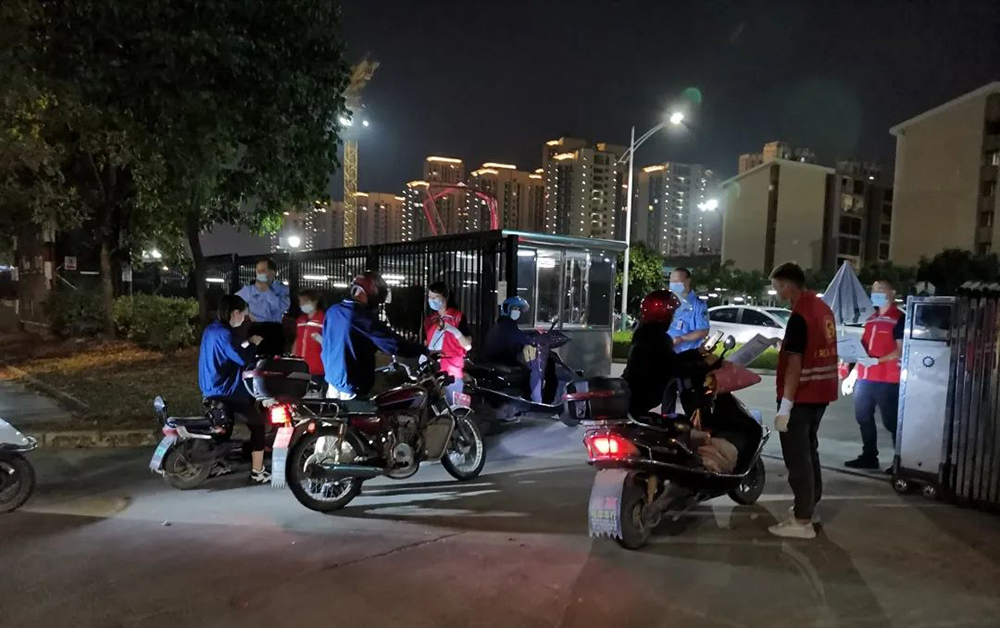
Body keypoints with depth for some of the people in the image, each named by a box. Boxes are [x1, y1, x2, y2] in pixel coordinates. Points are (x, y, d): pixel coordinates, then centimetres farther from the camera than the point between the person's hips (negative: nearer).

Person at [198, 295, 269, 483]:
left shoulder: (211, 329, 9)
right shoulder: (224, 334, -22)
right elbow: (244, 359, -25)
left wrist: (244, 346, 11)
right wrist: (253, 344, -9)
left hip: (212, 388, 10)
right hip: (224, 390, -10)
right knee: (257, 422, -4)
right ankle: (257, 472, -2)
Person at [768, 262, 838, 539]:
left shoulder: (799, 316, -20)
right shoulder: (822, 308, 9)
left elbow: (795, 363, -23)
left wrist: (785, 405, -22)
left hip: (801, 396, -10)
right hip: (820, 393, 10)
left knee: (797, 457, -4)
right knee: (809, 450, 21)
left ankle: (803, 522, 1)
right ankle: (810, 506, 33)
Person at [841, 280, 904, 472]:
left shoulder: (899, 319, -6)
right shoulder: (870, 320, 18)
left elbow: (901, 351, -12)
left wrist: (877, 361, -25)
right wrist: (852, 376, 18)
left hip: (888, 380, -8)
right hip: (864, 379, 8)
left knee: (891, 421, -3)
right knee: (863, 418, 12)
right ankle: (869, 456, 23)